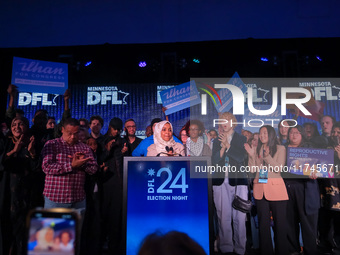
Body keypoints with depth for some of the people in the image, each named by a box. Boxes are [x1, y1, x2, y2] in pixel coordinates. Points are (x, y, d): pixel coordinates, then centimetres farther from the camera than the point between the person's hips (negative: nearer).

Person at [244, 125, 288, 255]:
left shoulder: (280, 148, 3)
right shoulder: (257, 149, 13)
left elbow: (278, 168, -7)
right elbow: (253, 169, 6)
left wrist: (267, 156, -18)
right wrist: (251, 155, -7)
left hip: (276, 188, -3)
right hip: (260, 189, 3)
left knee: (280, 222, -2)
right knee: (263, 223, 8)